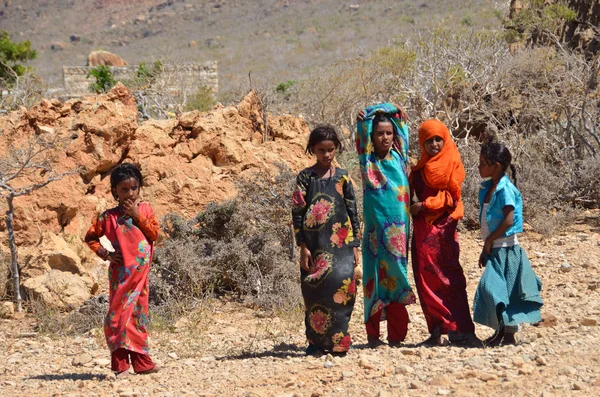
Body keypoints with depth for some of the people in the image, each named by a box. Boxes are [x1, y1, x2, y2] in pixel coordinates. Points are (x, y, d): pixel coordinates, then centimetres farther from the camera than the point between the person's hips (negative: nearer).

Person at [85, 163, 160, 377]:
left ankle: (141, 361, 14)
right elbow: (90, 237, 8)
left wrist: (137, 215, -8)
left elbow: (154, 233, -2)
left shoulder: (145, 209, 9)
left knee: (139, 315, 9)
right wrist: (105, 254, -3)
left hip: (141, 271, 3)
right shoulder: (109, 216, 1)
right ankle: (120, 363, -4)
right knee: (120, 313, -6)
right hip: (121, 271, -3)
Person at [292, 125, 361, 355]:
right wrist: (302, 246, -4)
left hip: (340, 244, 0)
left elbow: (353, 212, 10)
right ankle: (315, 341, 8)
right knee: (313, 291, 0)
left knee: (341, 284, -15)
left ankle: (337, 340, -10)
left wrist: (355, 245, 5)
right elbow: (297, 213, 2)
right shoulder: (305, 177, 5)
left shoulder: (342, 177, 8)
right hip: (314, 246, 0)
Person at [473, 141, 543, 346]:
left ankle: (509, 334, -5)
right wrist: (486, 248, 15)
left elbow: (509, 220, -21)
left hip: (505, 248, -9)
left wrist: (489, 240, -15)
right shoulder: (487, 188, 11)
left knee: (501, 290, -9)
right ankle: (501, 331, 19)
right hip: (494, 248, 9)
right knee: (494, 290, 11)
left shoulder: (505, 189, -15)